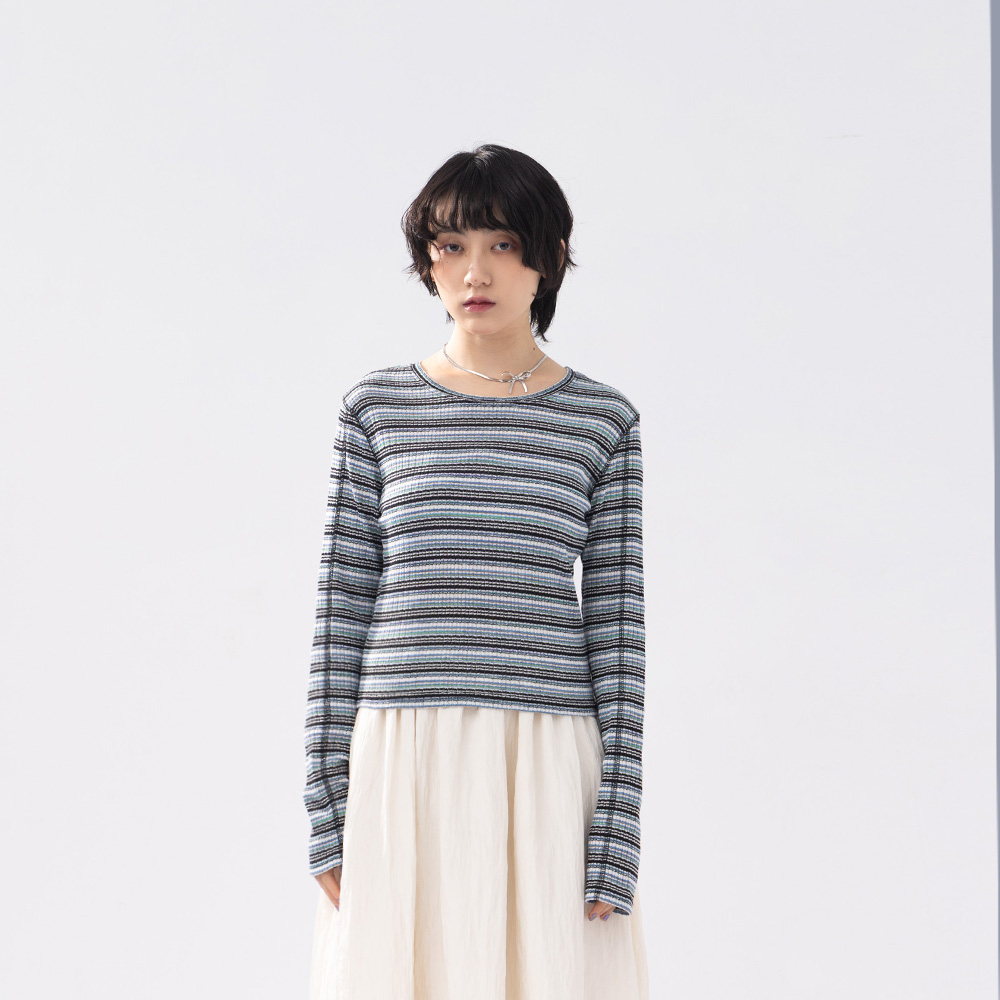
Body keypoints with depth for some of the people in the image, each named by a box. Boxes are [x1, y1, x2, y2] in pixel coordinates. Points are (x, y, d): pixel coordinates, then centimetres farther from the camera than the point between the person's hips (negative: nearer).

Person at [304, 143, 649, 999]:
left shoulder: (602, 421, 6)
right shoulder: (378, 407, 7)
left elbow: (617, 621, 3)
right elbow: (343, 606, 6)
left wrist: (617, 827, -3)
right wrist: (327, 806, 0)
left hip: (548, 767, 0)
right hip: (402, 764, 1)